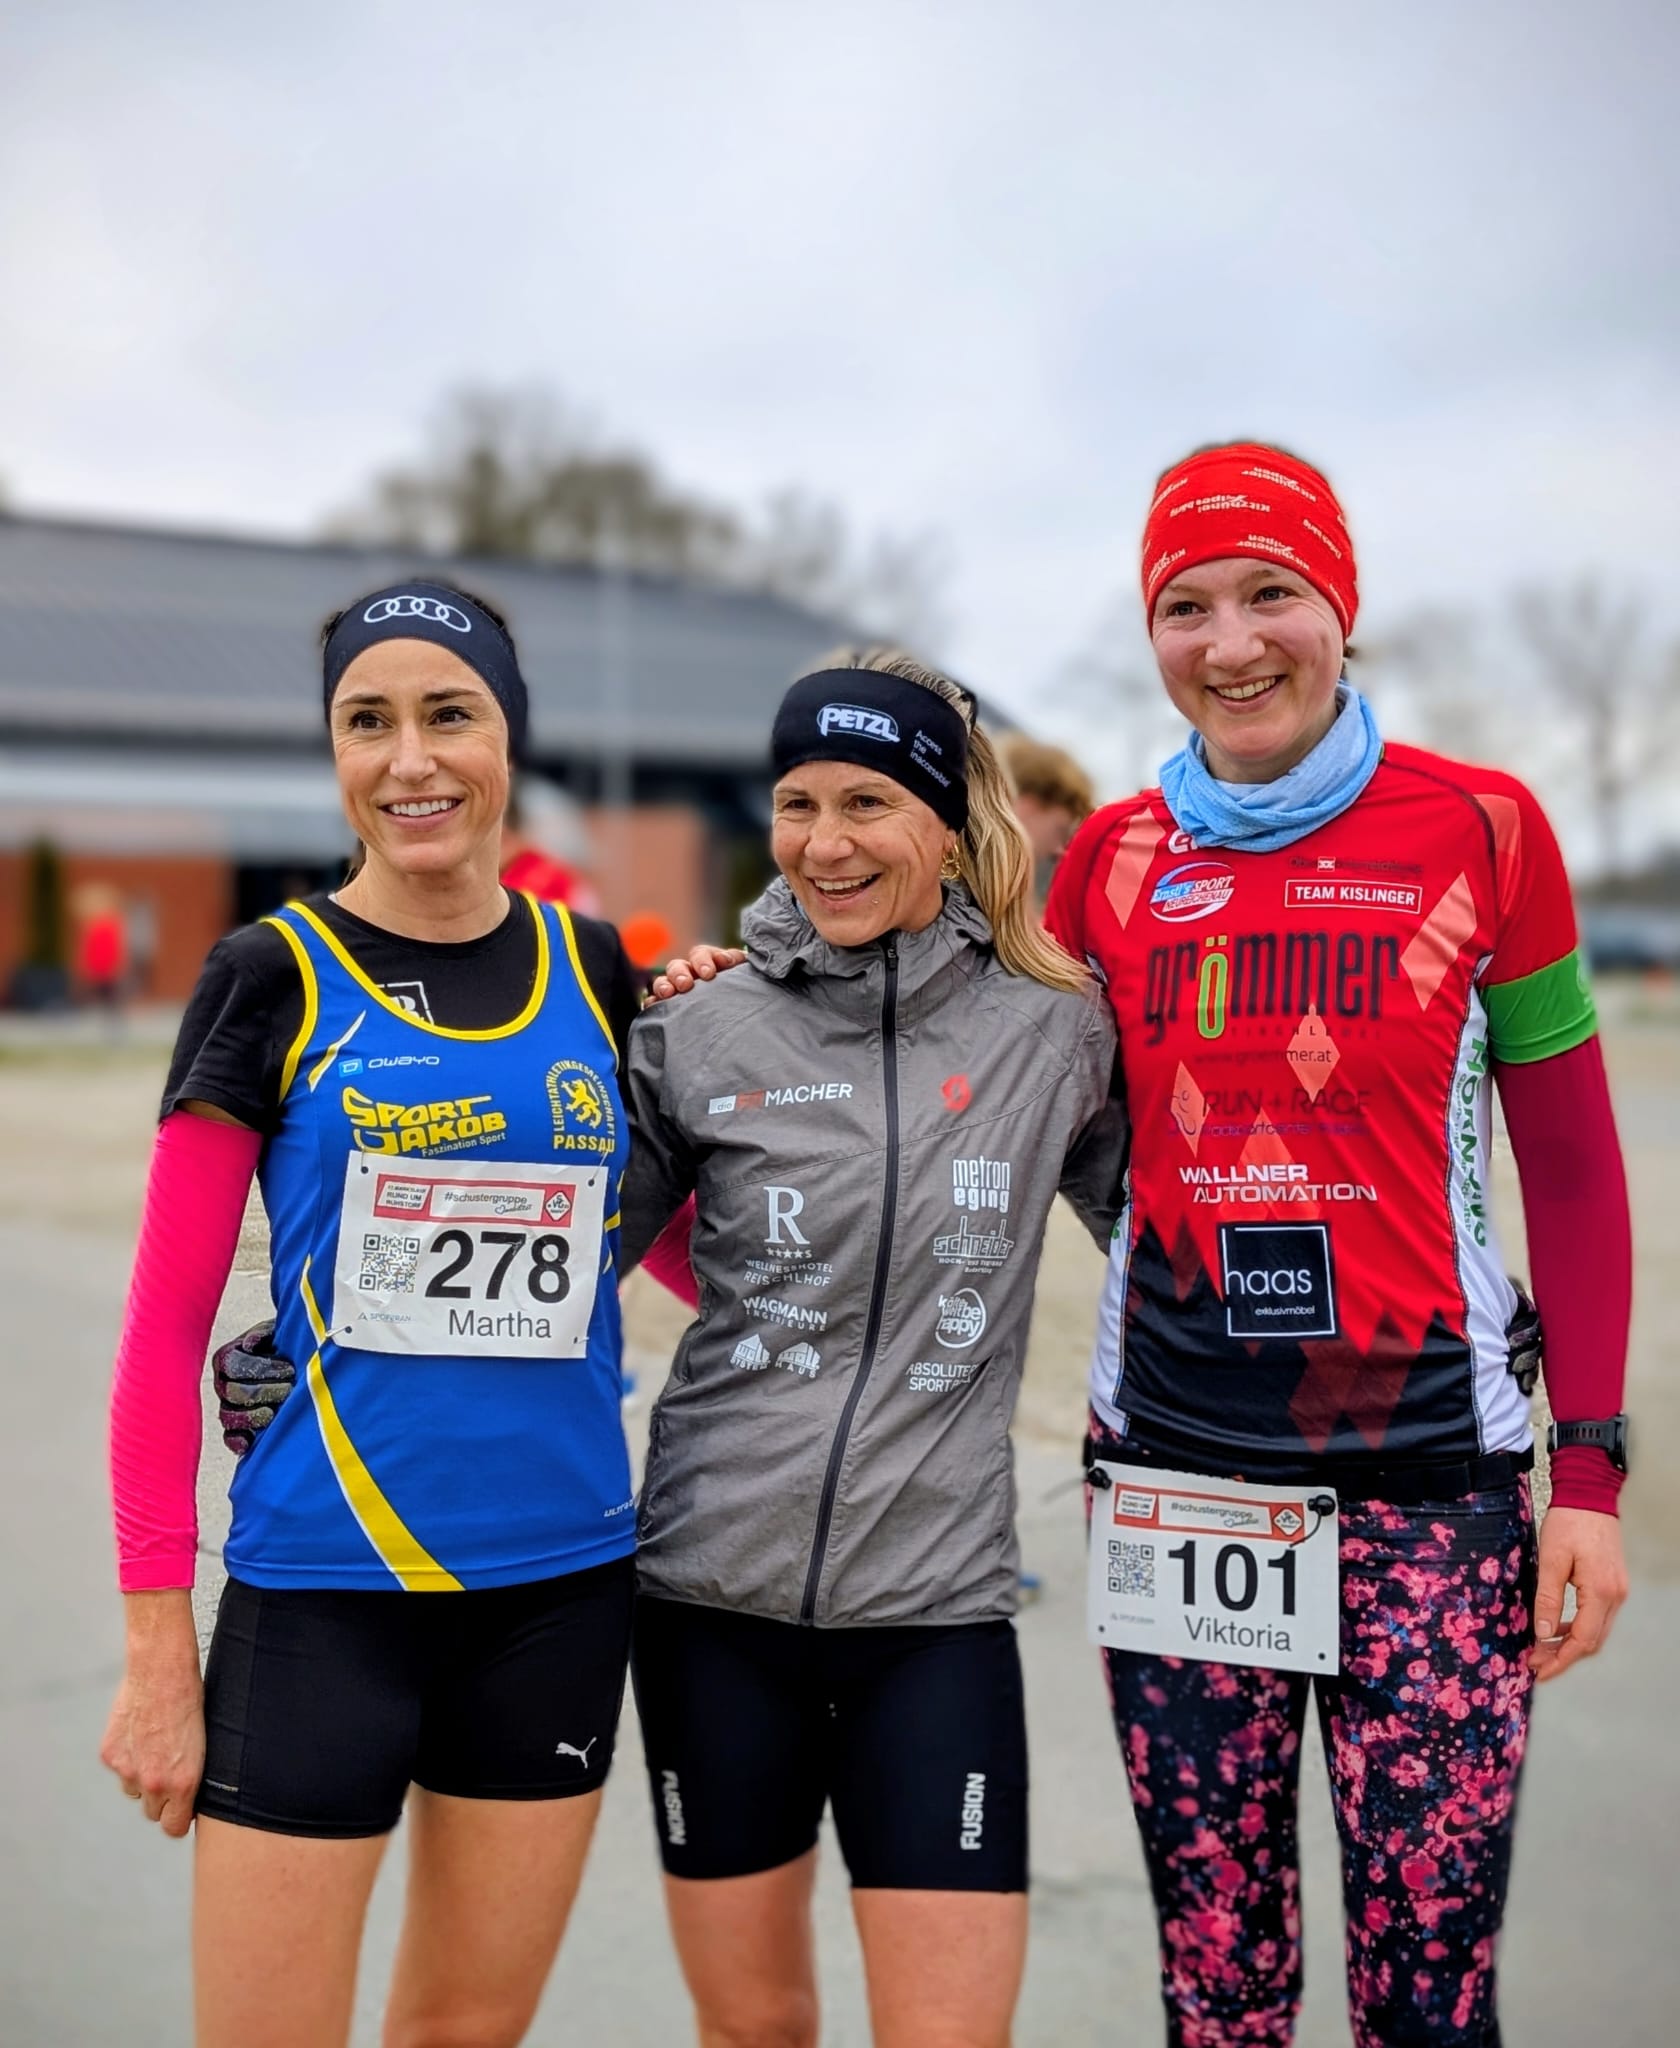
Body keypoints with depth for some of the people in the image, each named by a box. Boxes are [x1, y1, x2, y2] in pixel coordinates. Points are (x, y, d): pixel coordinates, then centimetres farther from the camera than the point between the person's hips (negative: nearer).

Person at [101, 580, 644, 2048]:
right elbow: (165, 1330, -4)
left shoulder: (596, 972, 5)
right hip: (324, 1595, -3)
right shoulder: (274, 979, -4)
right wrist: (157, 1649, -7)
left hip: (561, 1582, 3)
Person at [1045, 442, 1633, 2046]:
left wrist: (1590, 1469, -4)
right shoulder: (1112, 858, 5)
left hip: (1430, 1462, -2)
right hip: (1172, 1463, 2)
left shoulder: (1482, 829, -2)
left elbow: (1571, 1171, 1)